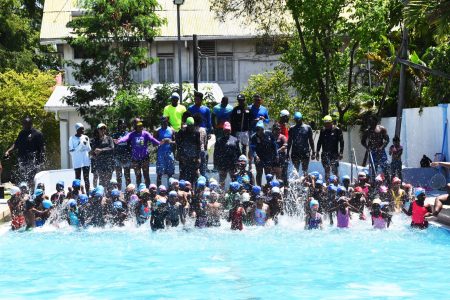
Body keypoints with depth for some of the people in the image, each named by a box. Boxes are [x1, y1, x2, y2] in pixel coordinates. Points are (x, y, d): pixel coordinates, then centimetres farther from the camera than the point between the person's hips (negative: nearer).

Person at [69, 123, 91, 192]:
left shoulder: (85, 138, 8)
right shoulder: (72, 138, -4)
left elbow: (89, 150, 12)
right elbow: (71, 151, -9)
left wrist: (87, 143, -7)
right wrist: (81, 145, -17)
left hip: (86, 161, 3)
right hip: (77, 162, -3)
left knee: (86, 178, 3)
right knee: (78, 179, -2)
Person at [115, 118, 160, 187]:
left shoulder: (145, 134, -1)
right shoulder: (132, 134, -1)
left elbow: (151, 139, -17)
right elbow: (125, 138, -19)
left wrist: (159, 143, -38)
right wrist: (119, 141, -41)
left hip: (145, 158, -1)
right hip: (135, 159, 1)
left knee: (146, 175, 0)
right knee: (138, 176, 9)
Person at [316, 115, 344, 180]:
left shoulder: (337, 130, -4)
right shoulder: (323, 130, 9)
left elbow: (341, 142, -3)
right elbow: (319, 142, 17)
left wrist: (341, 152, -8)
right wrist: (317, 152, 14)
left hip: (334, 153, -4)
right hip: (325, 154, 4)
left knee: (335, 170, -9)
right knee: (326, 170, 6)